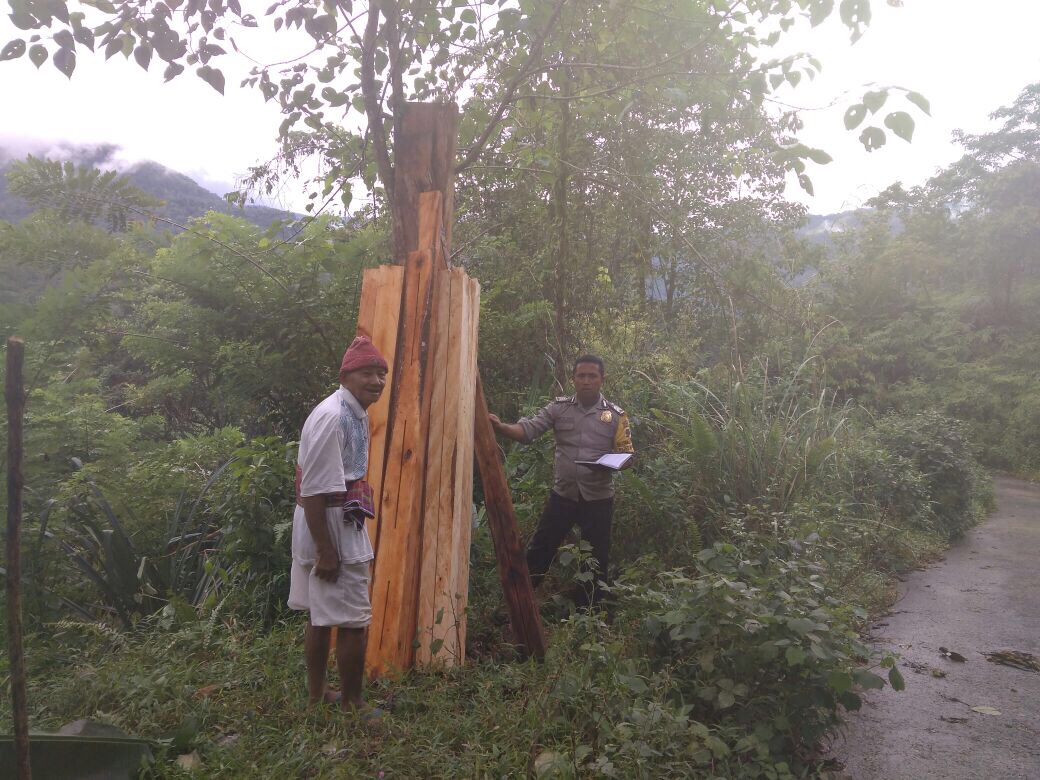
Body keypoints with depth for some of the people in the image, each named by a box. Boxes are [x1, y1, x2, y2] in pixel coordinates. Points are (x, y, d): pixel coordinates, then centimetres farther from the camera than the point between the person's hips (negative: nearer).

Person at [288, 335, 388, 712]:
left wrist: (361, 543, 23)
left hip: (345, 526, 10)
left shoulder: (356, 413, 10)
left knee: (322, 615, 20)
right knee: (353, 620, -1)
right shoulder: (332, 417, -21)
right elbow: (314, 491, -24)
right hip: (328, 528, -10)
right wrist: (326, 551, -22)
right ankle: (352, 704, 14)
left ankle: (317, 694, 34)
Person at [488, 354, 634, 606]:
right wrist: (501, 427, -30)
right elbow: (528, 430, -11)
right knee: (539, 550, 7)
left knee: (596, 560, 10)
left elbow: (626, 455, 1)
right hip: (562, 494, 1)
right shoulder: (559, 408, 0)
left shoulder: (616, 415, -1)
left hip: (598, 498, 0)